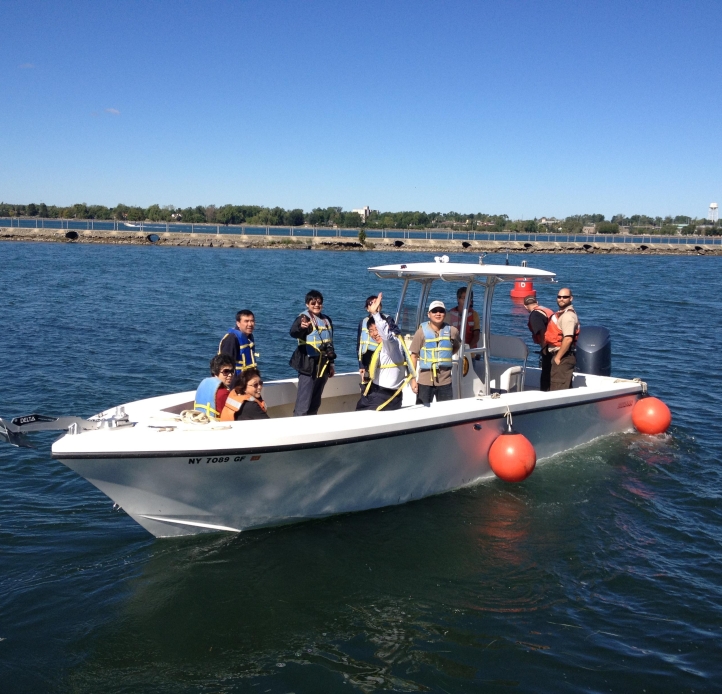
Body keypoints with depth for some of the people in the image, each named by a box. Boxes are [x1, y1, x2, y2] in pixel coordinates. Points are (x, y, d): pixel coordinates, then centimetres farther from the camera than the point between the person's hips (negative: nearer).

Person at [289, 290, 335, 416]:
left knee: (315, 403, 15)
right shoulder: (304, 318, -10)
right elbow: (293, 332, -32)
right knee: (303, 404, -10)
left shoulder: (327, 320, 12)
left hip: (323, 366, 7)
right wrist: (301, 327, -54)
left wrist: (331, 364, 18)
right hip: (308, 366, -7)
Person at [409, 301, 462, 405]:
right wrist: (413, 379, -7)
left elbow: (457, 346, 22)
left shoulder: (452, 331, 1)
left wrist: (447, 356, 5)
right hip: (425, 381, -2)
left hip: (445, 380, 2)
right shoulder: (422, 332, -5)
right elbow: (414, 355, -4)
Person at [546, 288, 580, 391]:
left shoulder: (568, 315, -17)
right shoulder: (561, 313, 15)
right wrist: (557, 356, 17)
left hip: (563, 358, -10)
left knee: (558, 390, -8)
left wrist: (557, 357, -21)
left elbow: (568, 339, -26)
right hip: (561, 357, 10)